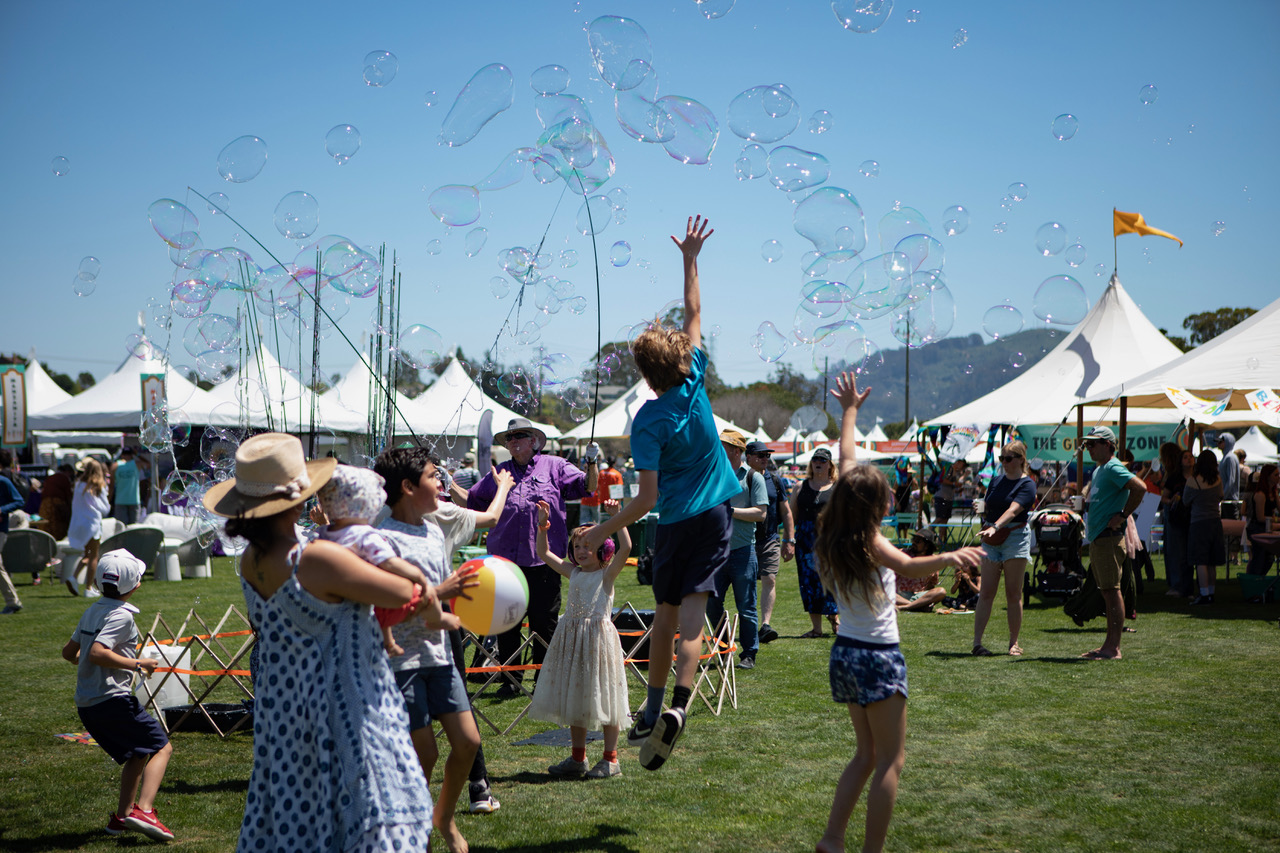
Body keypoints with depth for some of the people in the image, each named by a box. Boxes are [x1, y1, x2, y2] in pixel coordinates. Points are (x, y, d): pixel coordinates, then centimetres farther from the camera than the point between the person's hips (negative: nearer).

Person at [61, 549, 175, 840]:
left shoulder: (93, 610, 14)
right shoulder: (121, 614, -13)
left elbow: (69, 652, 20)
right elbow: (98, 652, -26)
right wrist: (137, 664, -18)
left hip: (86, 704, 9)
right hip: (112, 699, -9)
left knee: (137, 753, 22)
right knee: (161, 747, -2)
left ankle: (122, 815, 23)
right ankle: (143, 810, -18)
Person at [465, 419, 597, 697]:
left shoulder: (554, 467, 8)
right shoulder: (498, 473, 16)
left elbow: (586, 487, 2)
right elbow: (471, 501, 20)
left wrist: (592, 463, -13)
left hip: (542, 561, -3)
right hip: (505, 560, 3)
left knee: (544, 623, 2)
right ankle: (511, 679, 18)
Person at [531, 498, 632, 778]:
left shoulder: (606, 574, -4)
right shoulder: (573, 572, 12)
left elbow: (626, 547, -19)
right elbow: (544, 553, 19)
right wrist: (543, 524, 9)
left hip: (598, 636, -6)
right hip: (571, 638, 6)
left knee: (601, 698, -1)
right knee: (574, 698, 11)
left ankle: (611, 759, 9)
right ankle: (577, 758, 22)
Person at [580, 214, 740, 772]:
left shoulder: (648, 421, -14)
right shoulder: (695, 384, -5)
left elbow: (646, 500, -18)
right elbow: (693, 316, 9)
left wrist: (601, 531, -9)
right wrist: (690, 261, 16)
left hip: (676, 522, -2)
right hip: (716, 514, 2)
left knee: (665, 615, 13)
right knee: (691, 610, -5)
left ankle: (653, 707, 20)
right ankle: (678, 705, -20)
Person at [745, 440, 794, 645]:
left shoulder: (775, 480, 7)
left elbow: (786, 512, 12)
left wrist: (789, 541, 6)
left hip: (770, 540, 1)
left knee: (769, 580, -11)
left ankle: (765, 624, -15)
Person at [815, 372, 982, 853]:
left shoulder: (835, 533, 2)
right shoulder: (869, 542, -17)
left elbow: (847, 460, 13)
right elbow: (906, 567, -39)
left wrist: (850, 411, 24)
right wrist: (945, 558, -54)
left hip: (845, 652, 8)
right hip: (878, 656, -8)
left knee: (866, 755, 17)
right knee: (891, 761, -1)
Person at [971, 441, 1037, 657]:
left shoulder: (1027, 484, -5)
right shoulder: (996, 481, 14)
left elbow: (1013, 510, -22)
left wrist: (995, 527, -37)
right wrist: (985, 526, 1)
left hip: (1015, 537, -4)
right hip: (991, 541, 4)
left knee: (1013, 594, 0)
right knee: (986, 592, -2)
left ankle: (1014, 643, 10)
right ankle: (977, 642, -4)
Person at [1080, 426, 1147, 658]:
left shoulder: (1113, 468, -11)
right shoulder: (1098, 470, 19)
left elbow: (1140, 487, -25)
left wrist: (1123, 515, -19)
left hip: (1109, 538, -10)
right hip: (1096, 539, 10)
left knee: (1112, 591, -9)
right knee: (1107, 591, 12)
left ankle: (1113, 648, -8)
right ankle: (1110, 645, 17)